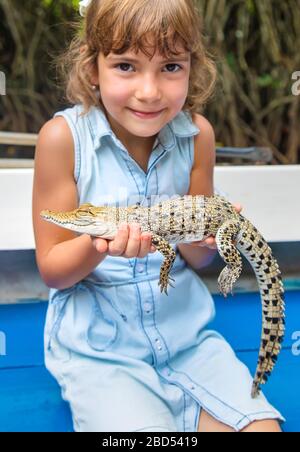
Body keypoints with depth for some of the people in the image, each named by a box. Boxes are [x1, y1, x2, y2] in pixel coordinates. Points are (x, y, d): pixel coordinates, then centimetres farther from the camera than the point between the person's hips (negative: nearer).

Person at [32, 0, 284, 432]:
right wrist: (98, 245, -29)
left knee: (260, 424, -8)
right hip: (98, 347, -3)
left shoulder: (197, 134, -6)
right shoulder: (64, 136, -14)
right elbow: (51, 270, -8)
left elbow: (200, 260, 3)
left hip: (185, 333, 3)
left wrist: (197, 235, -20)